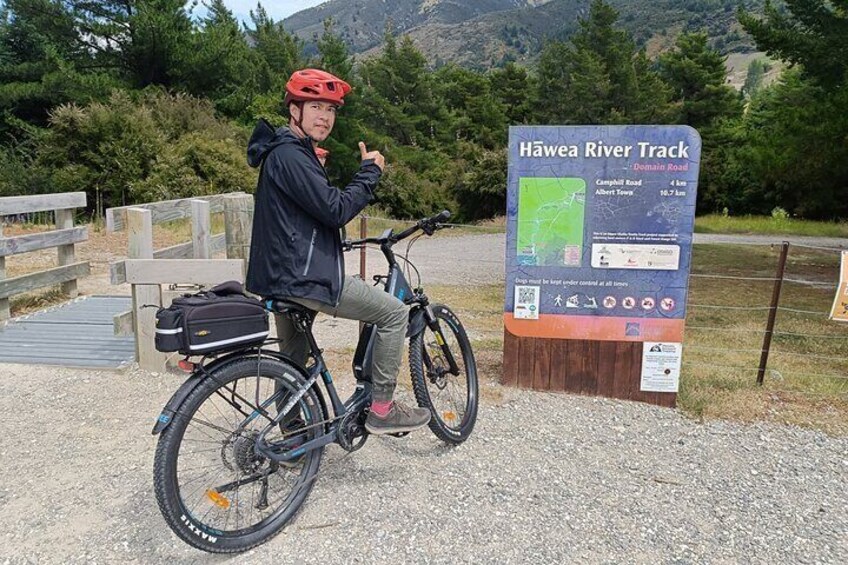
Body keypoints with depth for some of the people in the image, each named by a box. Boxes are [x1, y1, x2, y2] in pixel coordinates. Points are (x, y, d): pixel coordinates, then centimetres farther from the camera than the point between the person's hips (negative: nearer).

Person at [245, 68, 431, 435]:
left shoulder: (287, 151, 18)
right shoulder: (289, 155, -16)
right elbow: (336, 210, -21)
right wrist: (370, 170, -10)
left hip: (284, 277, 11)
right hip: (304, 278, -11)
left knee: (293, 362, 21)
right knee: (395, 312, -5)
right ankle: (382, 409, 3)